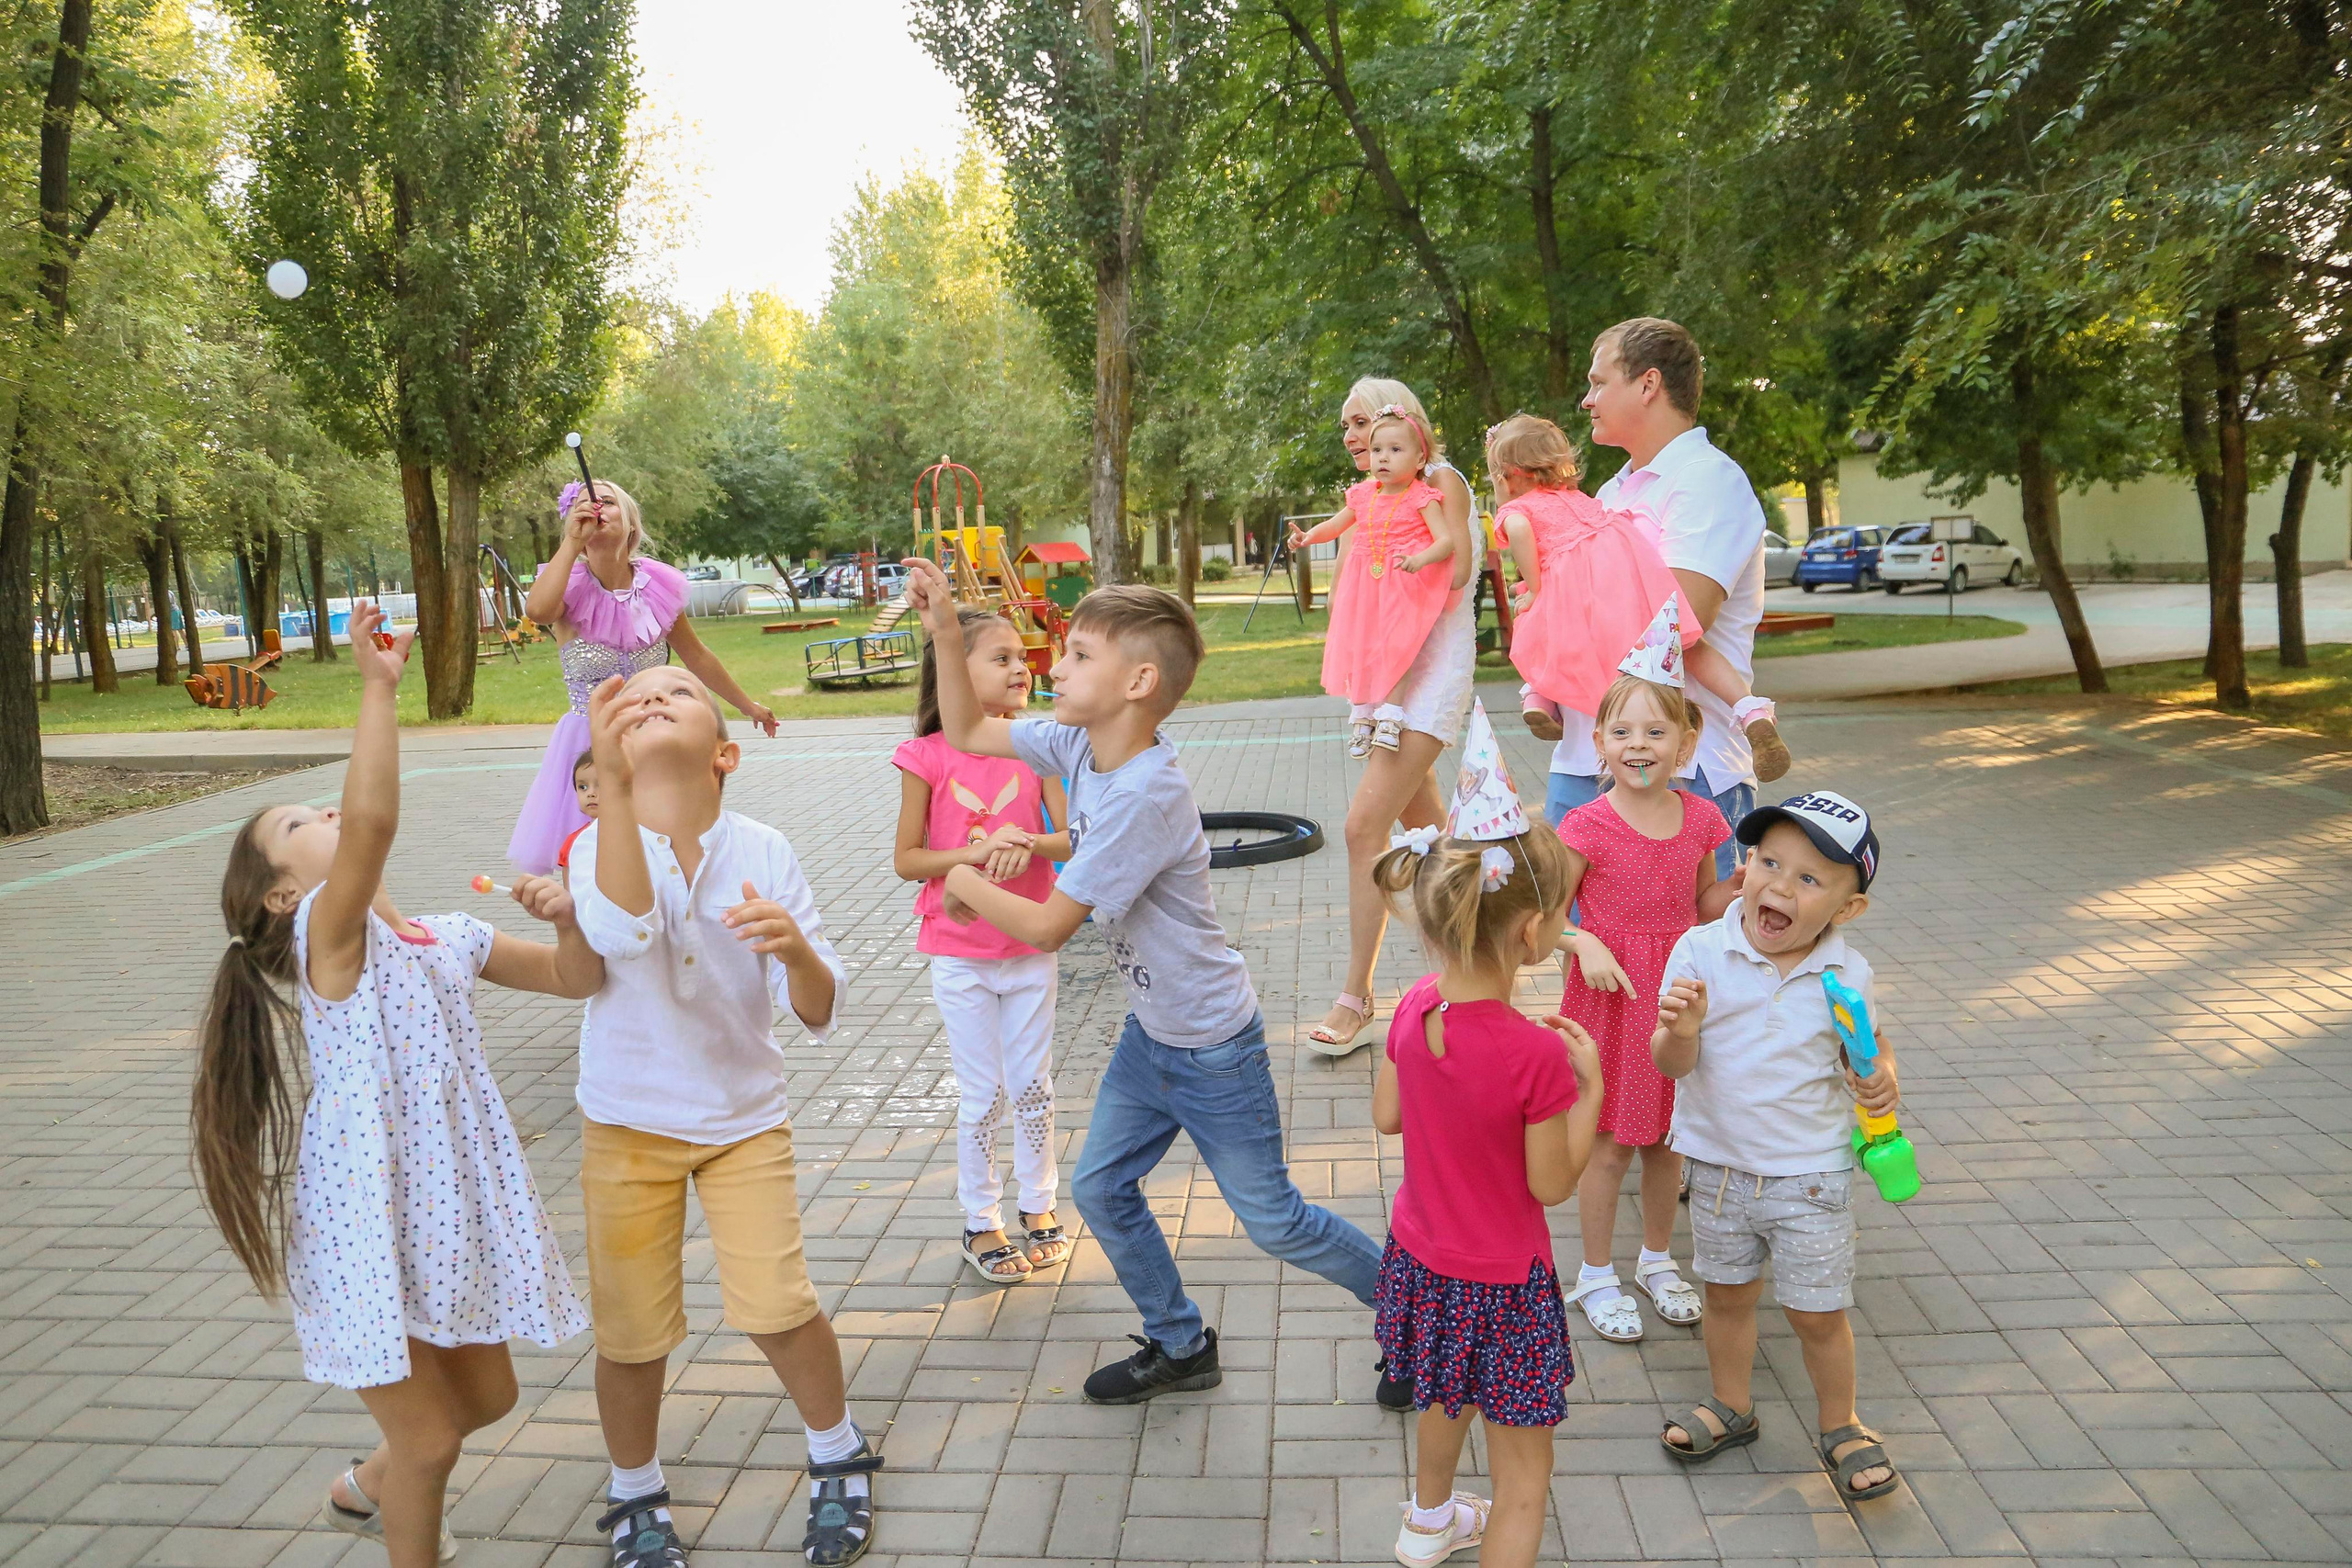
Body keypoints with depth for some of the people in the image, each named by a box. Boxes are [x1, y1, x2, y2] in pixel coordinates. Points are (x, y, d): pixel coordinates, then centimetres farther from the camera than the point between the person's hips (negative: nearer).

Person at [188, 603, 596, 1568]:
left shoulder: (450, 940, 6)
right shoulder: (328, 932, -15)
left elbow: (575, 979, 11)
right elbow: (371, 821, -34)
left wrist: (566, 919, -10)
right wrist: (378, 687, -32)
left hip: (452, 1208, 7)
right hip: (368, 1226, -7)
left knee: (486, 1396, 23)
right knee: (430, 1435, 4)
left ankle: (368, 1489, 51)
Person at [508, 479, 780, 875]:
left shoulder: (658, 587, 1)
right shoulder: (571, 589, -7)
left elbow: (697, 657, 15)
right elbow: (537, 609, -32)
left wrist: (747, 705, 24)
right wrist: (573, 542, -22)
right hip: (589, 748, -2)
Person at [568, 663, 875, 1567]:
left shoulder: (763, 853, -11)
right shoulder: (600, 845, -14)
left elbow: (818, 1014, -13)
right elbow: (623, 933, -38)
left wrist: (796, 950, -36)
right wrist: (614, 782, -47)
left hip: (744, 1117, 0)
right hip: (628, 1124, 0)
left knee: (777, 1308, -8)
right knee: (632, 1333, 6)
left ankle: (838, 1460, 23)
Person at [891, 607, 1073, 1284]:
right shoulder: (928, 758, -11)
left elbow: (1074, 839, -6)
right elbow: (906, 860, -9)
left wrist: (1027, 843, -26)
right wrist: (977, 852, -23)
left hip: (1029, 948, 2)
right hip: (960, 955, -2)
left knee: (1034, 1087, 12)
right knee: (983, 1097, 7)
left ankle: (1038, 1208, 31)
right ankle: (981, 1223, 25)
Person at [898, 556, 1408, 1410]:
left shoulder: (1146, 795, -32)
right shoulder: (1078, 744, -6)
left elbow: (1048, 925, -27)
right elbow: (969, 733, 6)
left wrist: (966, 883, -10)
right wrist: (944, 632, -7)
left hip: (1213, 1047, -8)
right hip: (1150, 1031, 8)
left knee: (1273, 1221, 5)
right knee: (1100, 1188, 15)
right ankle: (1180, 1347, 35)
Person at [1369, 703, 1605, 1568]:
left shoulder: (1414, 1009, -12)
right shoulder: (1537, 1054, -31)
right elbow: (1552, 1183, -18)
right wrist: (1589, 1086, -12)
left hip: (1420, 1256, 7)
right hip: (1501, 1281, -7)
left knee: (1446, 1397, 34)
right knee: (1524, 1471, 12)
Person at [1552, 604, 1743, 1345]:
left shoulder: (1700, 819, -1)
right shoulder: (1588, 827, -15)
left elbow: (1704, 906, 11)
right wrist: (1585, 944, -28)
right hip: (1610, 995, -4)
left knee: (1669, 1139, 17)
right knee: (1610, 1144, 6)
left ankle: (1657, 1260, 38)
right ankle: (1596, 1276, 24)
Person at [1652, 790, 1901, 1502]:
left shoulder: (1847, 974, -11)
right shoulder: (1700, 951, -14)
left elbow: (1869, 1045, 8)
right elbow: (1672, 1065, -14)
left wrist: (1881, 1079, -14)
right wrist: (1680, 1031, -36)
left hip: (1811, 1175, -1)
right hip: (1718, 1165, 1)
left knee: (1818, 1312, 10)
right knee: (1728, 1294, 19)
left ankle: (1840, 1427, 35)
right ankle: (1731, 1405, 42)